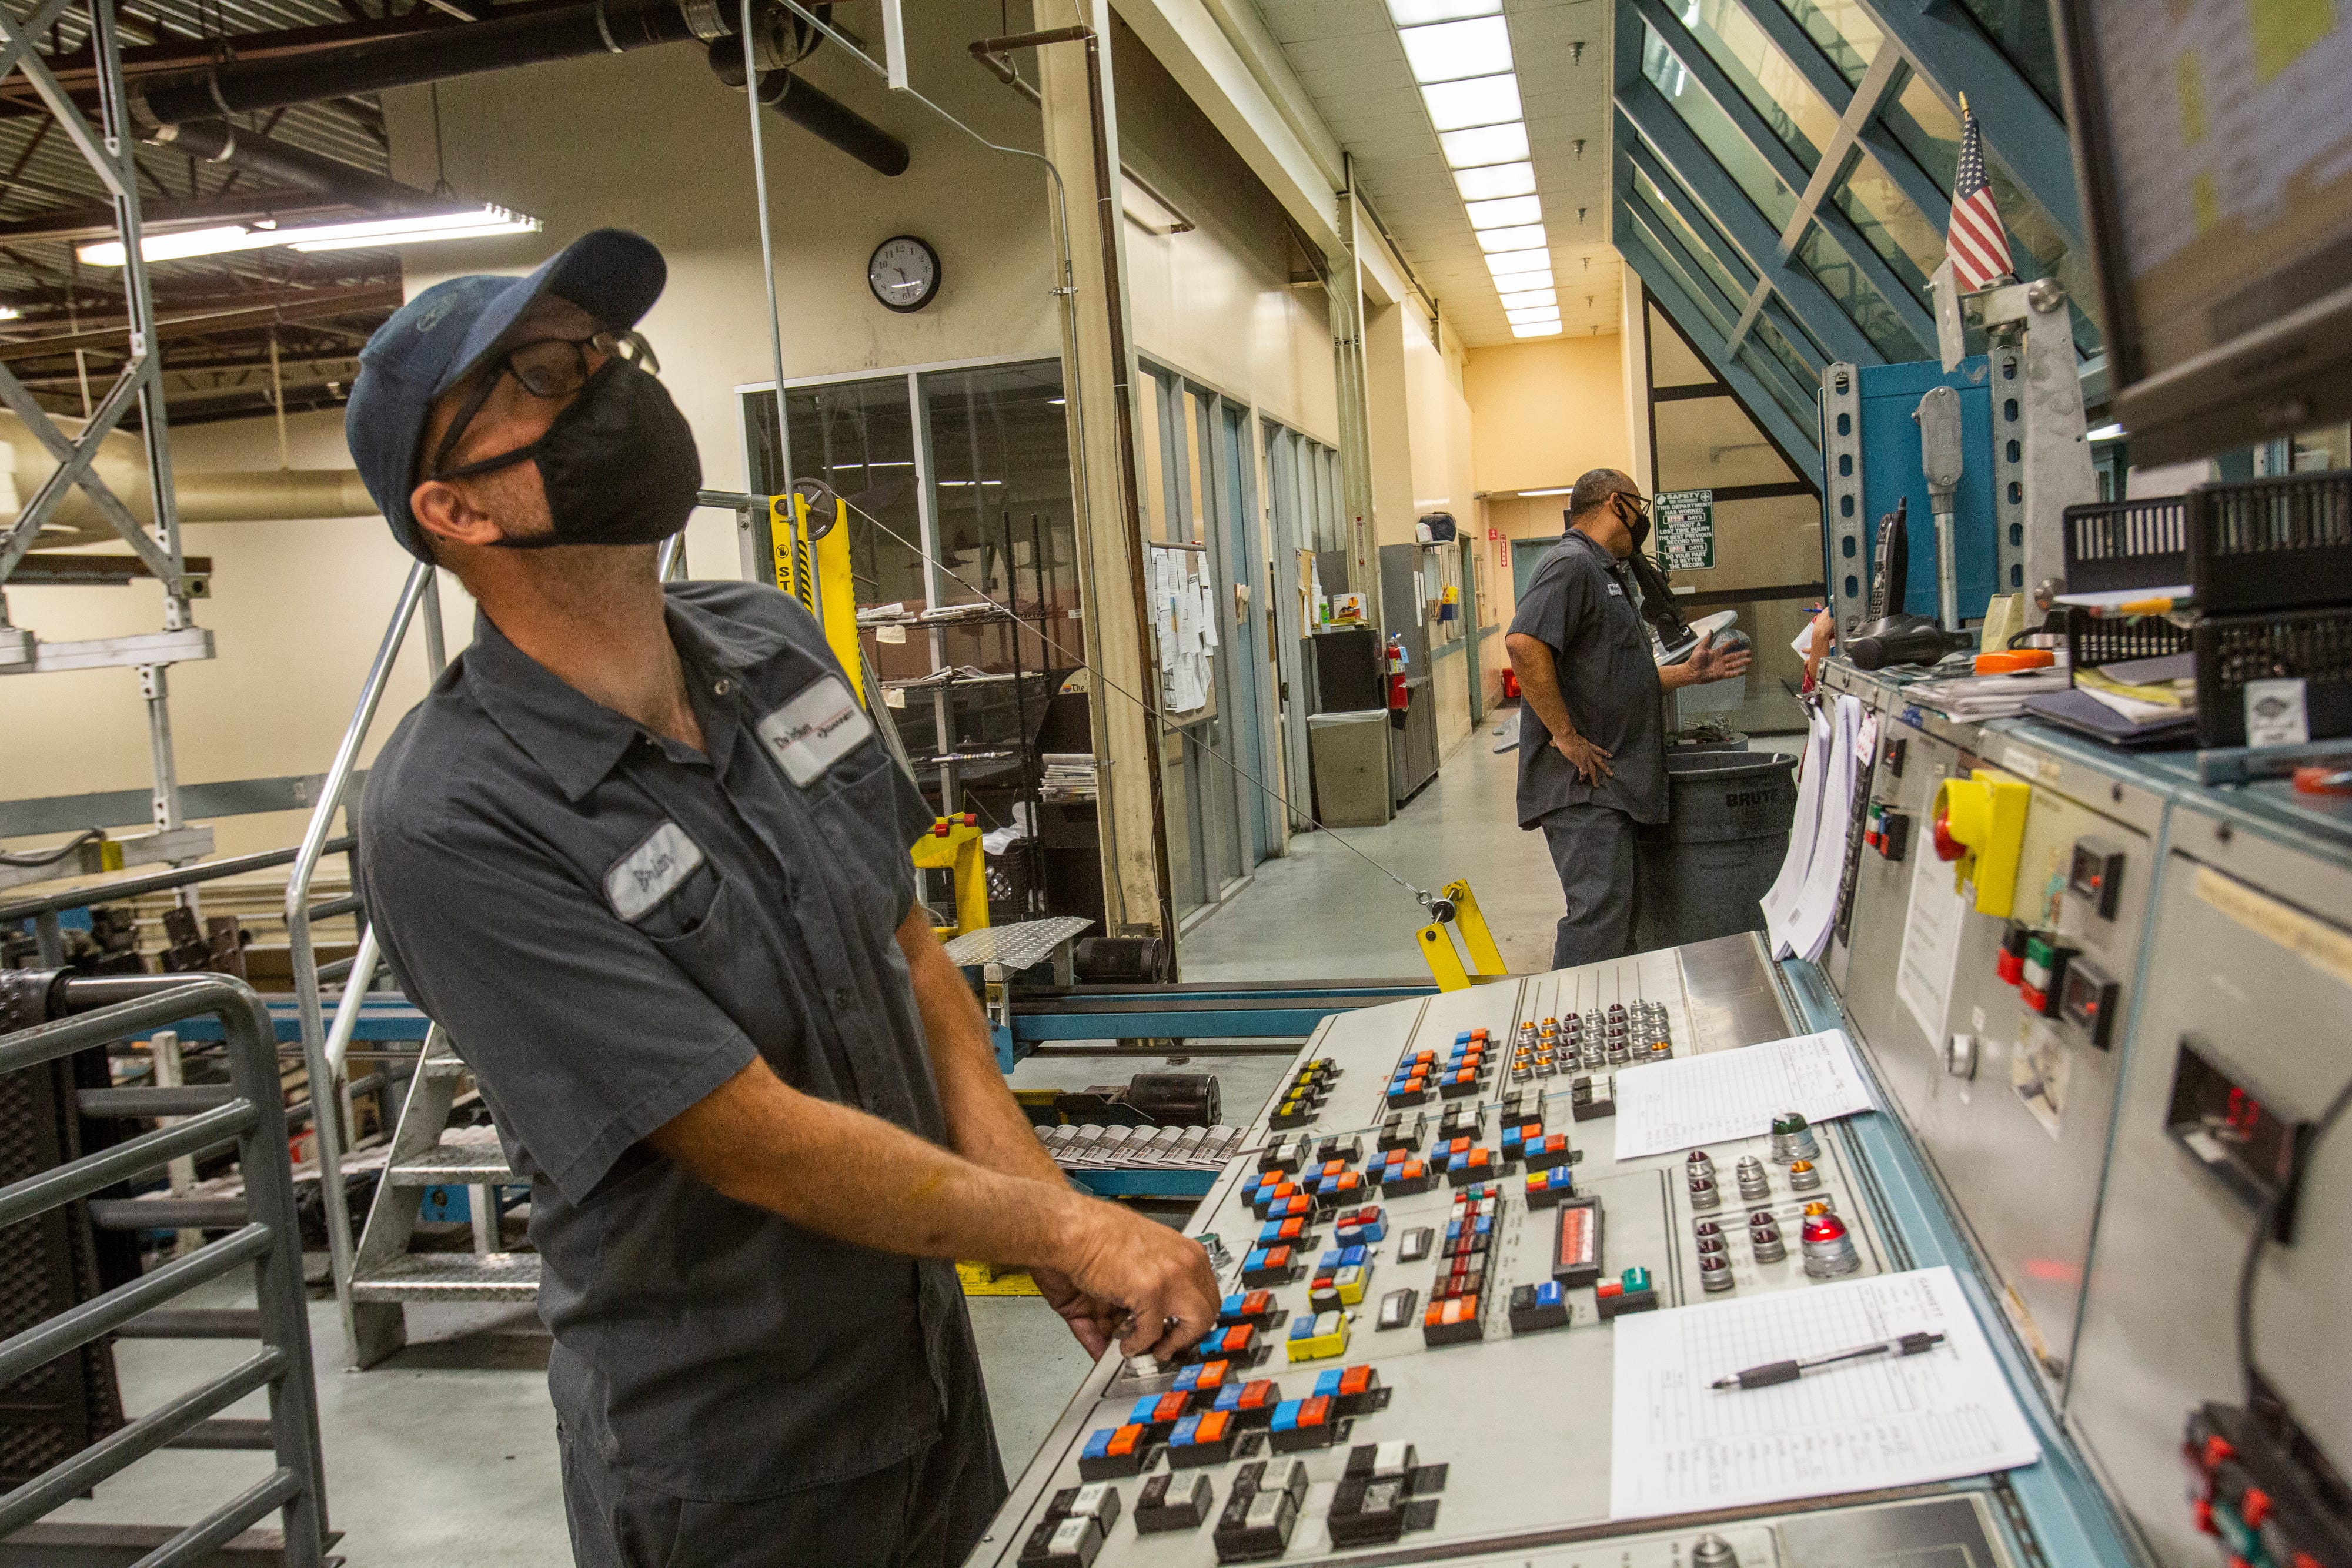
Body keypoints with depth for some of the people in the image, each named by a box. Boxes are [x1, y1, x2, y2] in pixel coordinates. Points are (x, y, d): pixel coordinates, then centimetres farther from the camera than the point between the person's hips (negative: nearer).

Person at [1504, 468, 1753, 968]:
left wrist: (1688, 673, 16)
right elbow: (1524, 644, -26)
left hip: (1613, 779, 11)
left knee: (1623, 907, 14)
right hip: (1583, 781, -11)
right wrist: (1566, 736, -24)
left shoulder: (1609, 574, 23)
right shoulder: (1573, 563, -10)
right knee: (1599, 911, -14)